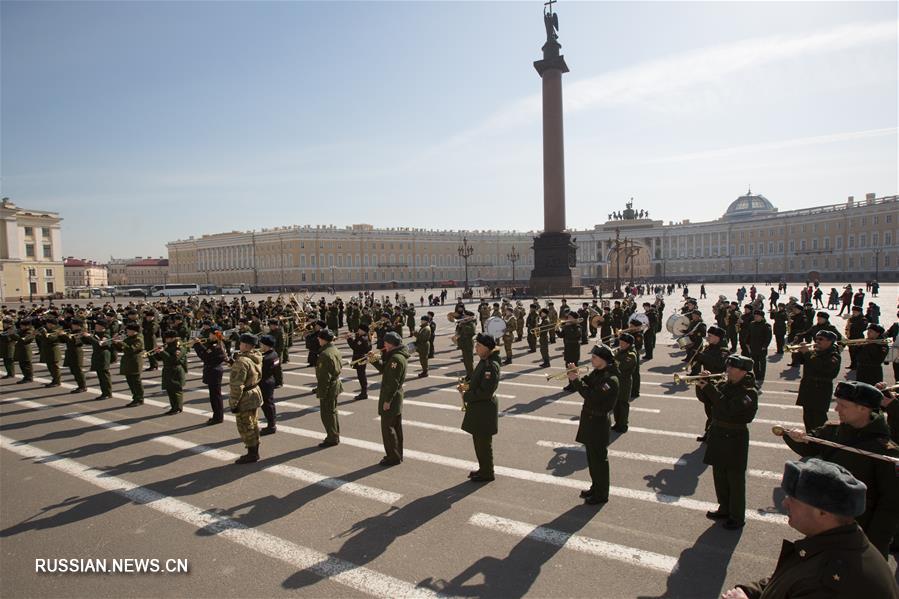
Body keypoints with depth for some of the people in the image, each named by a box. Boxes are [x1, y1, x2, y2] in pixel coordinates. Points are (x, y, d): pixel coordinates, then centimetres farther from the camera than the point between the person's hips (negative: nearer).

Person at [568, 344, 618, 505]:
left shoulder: (610, 379, -23)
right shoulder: (596, 373, 6)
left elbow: (591, 396, -30)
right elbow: (584, 385, 10)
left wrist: (576, 380, -26)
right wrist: (573, 373, -7)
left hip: (599, 422, -9)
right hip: (589, 420, 9)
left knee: (599, 459, 4)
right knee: (592, 457, 20)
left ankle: (601, 494, 17)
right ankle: (595, 487, 36)